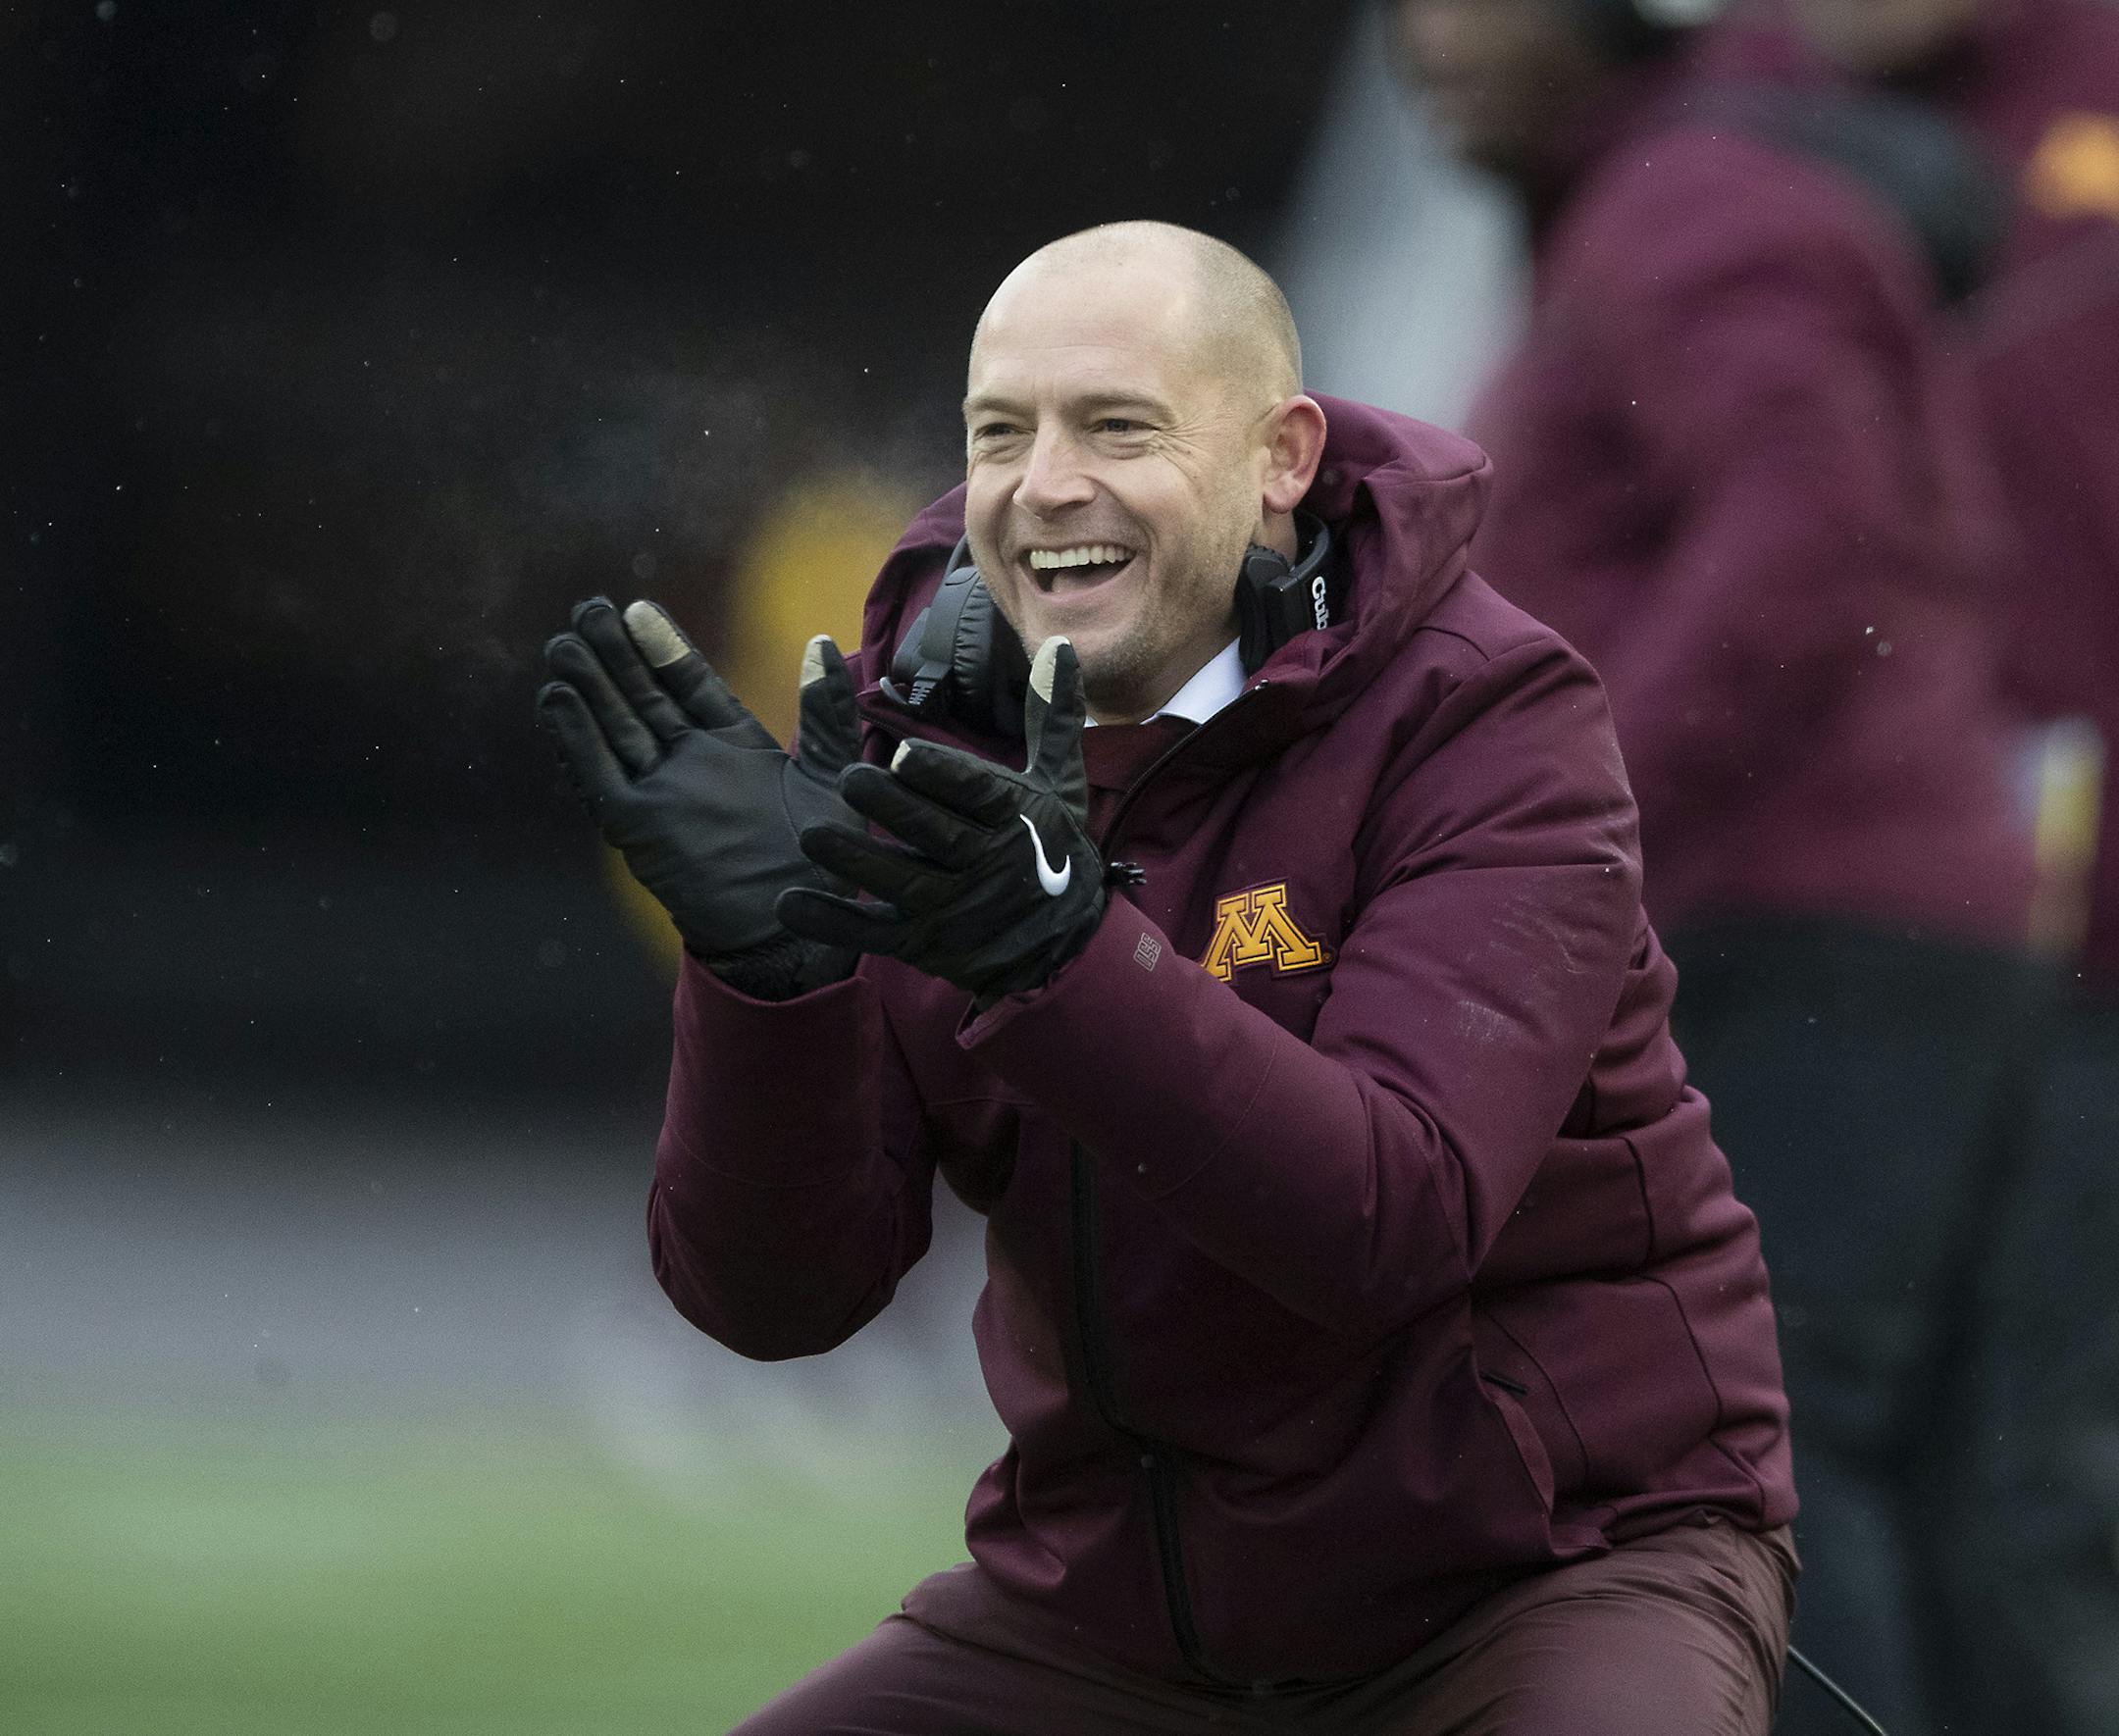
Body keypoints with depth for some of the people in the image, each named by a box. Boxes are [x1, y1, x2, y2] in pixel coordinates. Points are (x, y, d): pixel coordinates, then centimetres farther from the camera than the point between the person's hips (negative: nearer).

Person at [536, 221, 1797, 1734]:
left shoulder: (1486, 718, -14)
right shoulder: (916, 739, -2)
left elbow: (1390, 1223, -28)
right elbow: (774, 1296, -8)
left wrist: (1062, 952, -39)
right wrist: (767, 960, -25)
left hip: (1542, 1565, -4)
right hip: (1116, 1595, 4)